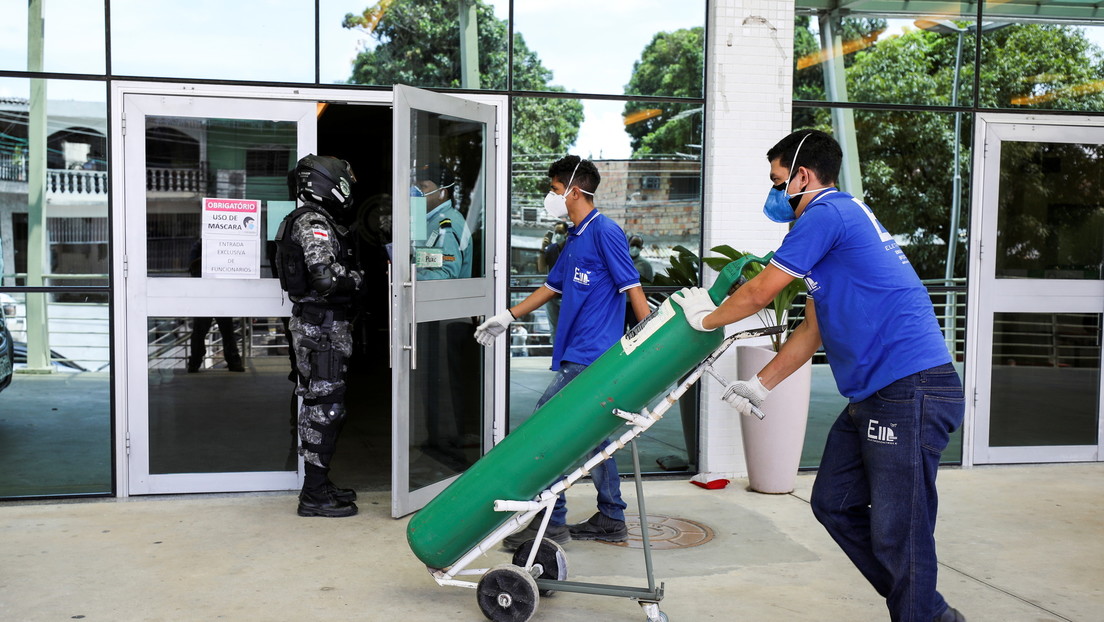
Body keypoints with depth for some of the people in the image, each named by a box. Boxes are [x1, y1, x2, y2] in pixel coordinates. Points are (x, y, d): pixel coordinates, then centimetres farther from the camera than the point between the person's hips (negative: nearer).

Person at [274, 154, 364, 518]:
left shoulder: (310, 220, 18)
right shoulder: (314, 222, -15)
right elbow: (325, 276, -26)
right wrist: (357, 279, -10)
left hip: (314, 325, 11)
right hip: (323, 326, -11)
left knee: (319, 404, 15)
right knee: (324, 405, -7)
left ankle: (319, 484, 24)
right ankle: (314, 494, -1)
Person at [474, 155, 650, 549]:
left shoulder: (605, 231, -10)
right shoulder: (575, 237, 18)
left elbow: (632, 288, -14)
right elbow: (553, 286, 28)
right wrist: (507, 317, 28)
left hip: (591, 356, -10)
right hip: (580, 354, 10)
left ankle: (551, 522, -3)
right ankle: (611, 520, 21)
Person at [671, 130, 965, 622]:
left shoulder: (827, 213, -11)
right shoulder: (838, 220, 22)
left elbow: (760, 293, -6)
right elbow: (812, 330, 22)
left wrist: (704, 318, 11)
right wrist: (759, 386, 21)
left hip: (911, 394, -11)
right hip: (875, 396, 11)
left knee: (898, 533, -5)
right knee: (834, 504, 15)